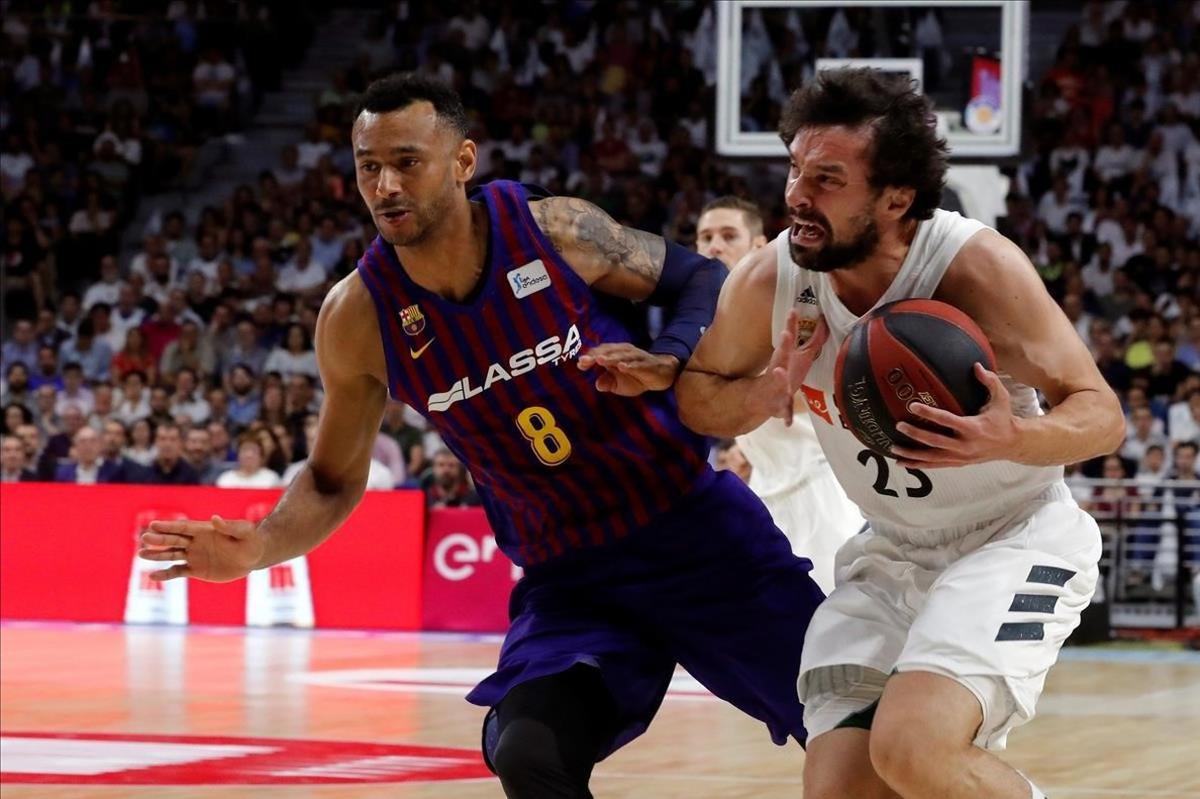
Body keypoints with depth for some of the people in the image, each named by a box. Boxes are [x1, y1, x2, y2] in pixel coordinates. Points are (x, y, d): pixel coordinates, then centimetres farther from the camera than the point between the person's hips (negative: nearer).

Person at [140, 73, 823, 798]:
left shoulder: (556, 231, -16)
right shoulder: (358, 318, -12)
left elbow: (702, 279, -1)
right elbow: (335, 480, 2)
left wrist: (668, 362, -22)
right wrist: (260, 546, -18)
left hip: (695, 528, -1)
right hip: (569, 577, 1)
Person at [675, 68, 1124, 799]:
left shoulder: (978, 267, -25)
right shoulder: (769, 281, -13)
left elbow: (1102, 415, -18)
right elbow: (697, 395, 5)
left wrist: (1014, 440, -40)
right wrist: (765, 395, -19)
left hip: (1014, 538, -5)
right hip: (893, 553, 5)